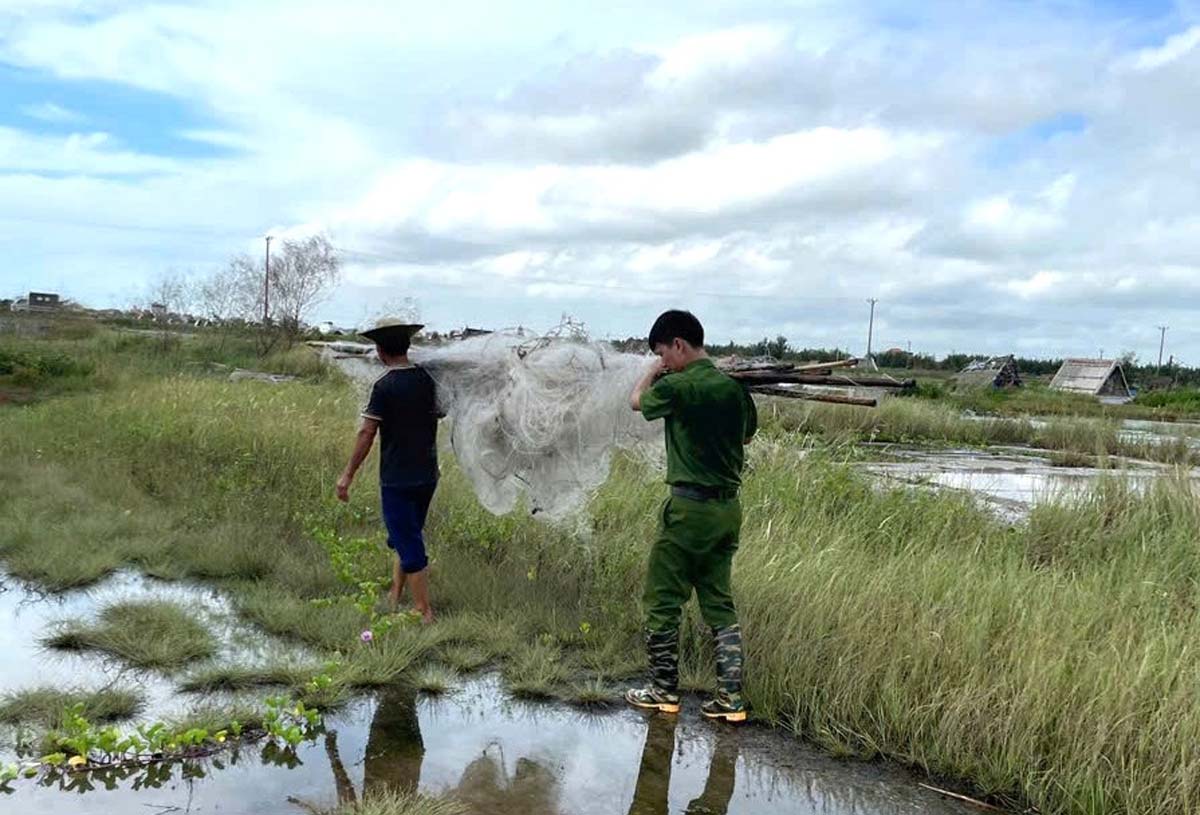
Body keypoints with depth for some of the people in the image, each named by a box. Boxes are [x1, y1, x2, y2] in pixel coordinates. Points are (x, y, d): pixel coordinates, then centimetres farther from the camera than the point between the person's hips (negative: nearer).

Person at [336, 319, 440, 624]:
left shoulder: (385, 386, -15)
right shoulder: (426, 380, 3)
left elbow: (367, 433, -16)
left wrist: (348, 475, -9)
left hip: (397, 479, -7)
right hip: (427, 475, 7)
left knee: (409, 545, 0)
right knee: (408, 537, 20)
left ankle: (425, 614, 4)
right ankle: (394, 598, 29)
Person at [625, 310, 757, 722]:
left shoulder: (678, 387, -14)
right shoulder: (734, 387, 4)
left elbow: (637, 400, 5)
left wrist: (655, 369, 22)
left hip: (689, 507, -7)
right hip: (728, 507, 7)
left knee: (662, 600, 8)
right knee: (719, 602, 12)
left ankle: (664, 691, 17)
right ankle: (730, 697, 10)